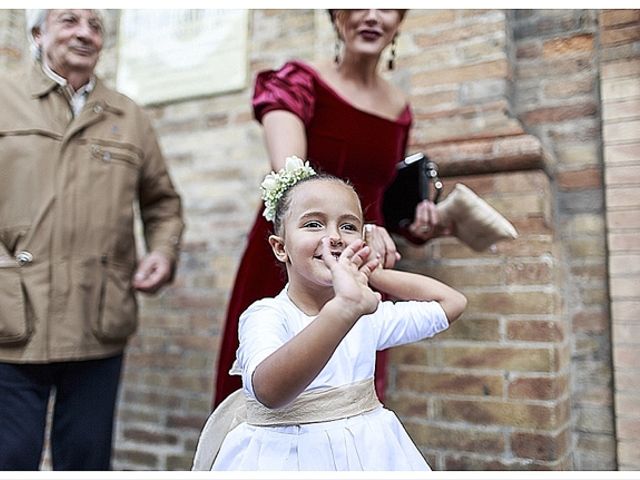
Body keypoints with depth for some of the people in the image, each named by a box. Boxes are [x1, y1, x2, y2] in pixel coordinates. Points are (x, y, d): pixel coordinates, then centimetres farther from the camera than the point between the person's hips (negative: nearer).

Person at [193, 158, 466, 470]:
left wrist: (374, 274, -5)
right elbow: (270, 391, -37)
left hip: (366, 452, 5)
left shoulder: (368, 316, -2)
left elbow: (451, 303, 2)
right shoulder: (265, 317, -18)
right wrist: (342, 308, -49)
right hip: (287, 456, -4)